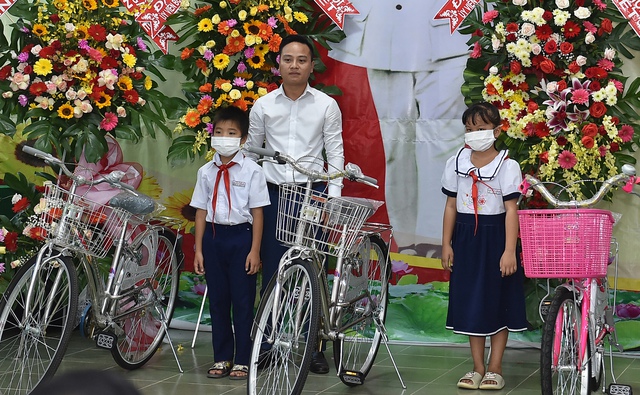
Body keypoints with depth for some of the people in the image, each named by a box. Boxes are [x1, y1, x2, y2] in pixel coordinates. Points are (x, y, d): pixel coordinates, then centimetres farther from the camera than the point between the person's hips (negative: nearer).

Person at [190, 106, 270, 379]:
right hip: (214, 236, 4)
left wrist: (254, 251, -9)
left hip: (241, 236, -4)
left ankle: (242, 360, 13)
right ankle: (221, 358, 21)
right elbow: (201, 211, 8)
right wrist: (198, 249, 5)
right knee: (217, 300, 10)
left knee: (242, 301, 3)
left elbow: (257, 212, -5)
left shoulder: (251, 171, -5)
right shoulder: (206, 172, 6)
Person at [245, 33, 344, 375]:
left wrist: (334, 194, -6)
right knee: (272, 270, 4)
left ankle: (315, 347, 10)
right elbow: (251, 151, 13)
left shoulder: (326, 106, 1)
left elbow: (335, 152, 2)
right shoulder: (263, 106, 5)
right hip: (273, 194, 1)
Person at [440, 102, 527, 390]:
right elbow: (451, 206, 8)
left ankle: (494, 369, 13)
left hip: (495, 237, -3)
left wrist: (509, 250, -17)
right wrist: (446, 244, 4)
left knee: (498, 303, 3)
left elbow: (511, 210, -11)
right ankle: (477, 368, 18)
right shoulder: (456, 163, 4)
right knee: (470, 303, 7)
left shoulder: (507, 166, -8)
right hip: (466, 238, 4)